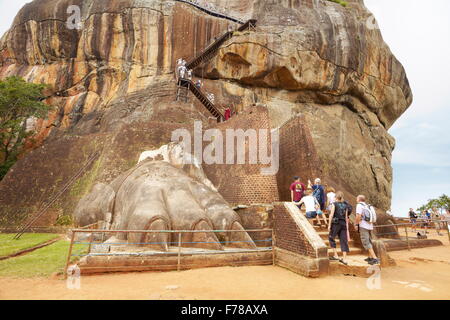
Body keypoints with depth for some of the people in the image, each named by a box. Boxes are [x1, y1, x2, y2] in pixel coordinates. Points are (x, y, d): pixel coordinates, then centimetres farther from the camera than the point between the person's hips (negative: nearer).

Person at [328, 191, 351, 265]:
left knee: (331, 238, 11)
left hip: (336, 223, -5)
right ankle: (344, 259, 5)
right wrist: (347, 227, 15)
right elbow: (346, 217, 11)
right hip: (343, 224, 5)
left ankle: (336, 255, 6)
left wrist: (329, 225, -8)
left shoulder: (334, 204, -3)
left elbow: (331, 215, -10)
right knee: (343, 240, 6)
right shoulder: (345, 205, 11)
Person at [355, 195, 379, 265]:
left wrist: (356, 224, -9)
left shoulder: (359, 205, -7)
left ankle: (375, 259, -15)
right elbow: (372, 218, 19)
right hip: (370, 226, 9)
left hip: (363, 226, -9)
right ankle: (370, 257, 27)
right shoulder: (367, 206, 18)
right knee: (369, 242, 19)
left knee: (366, 243, -8)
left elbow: (358, 216, -19)